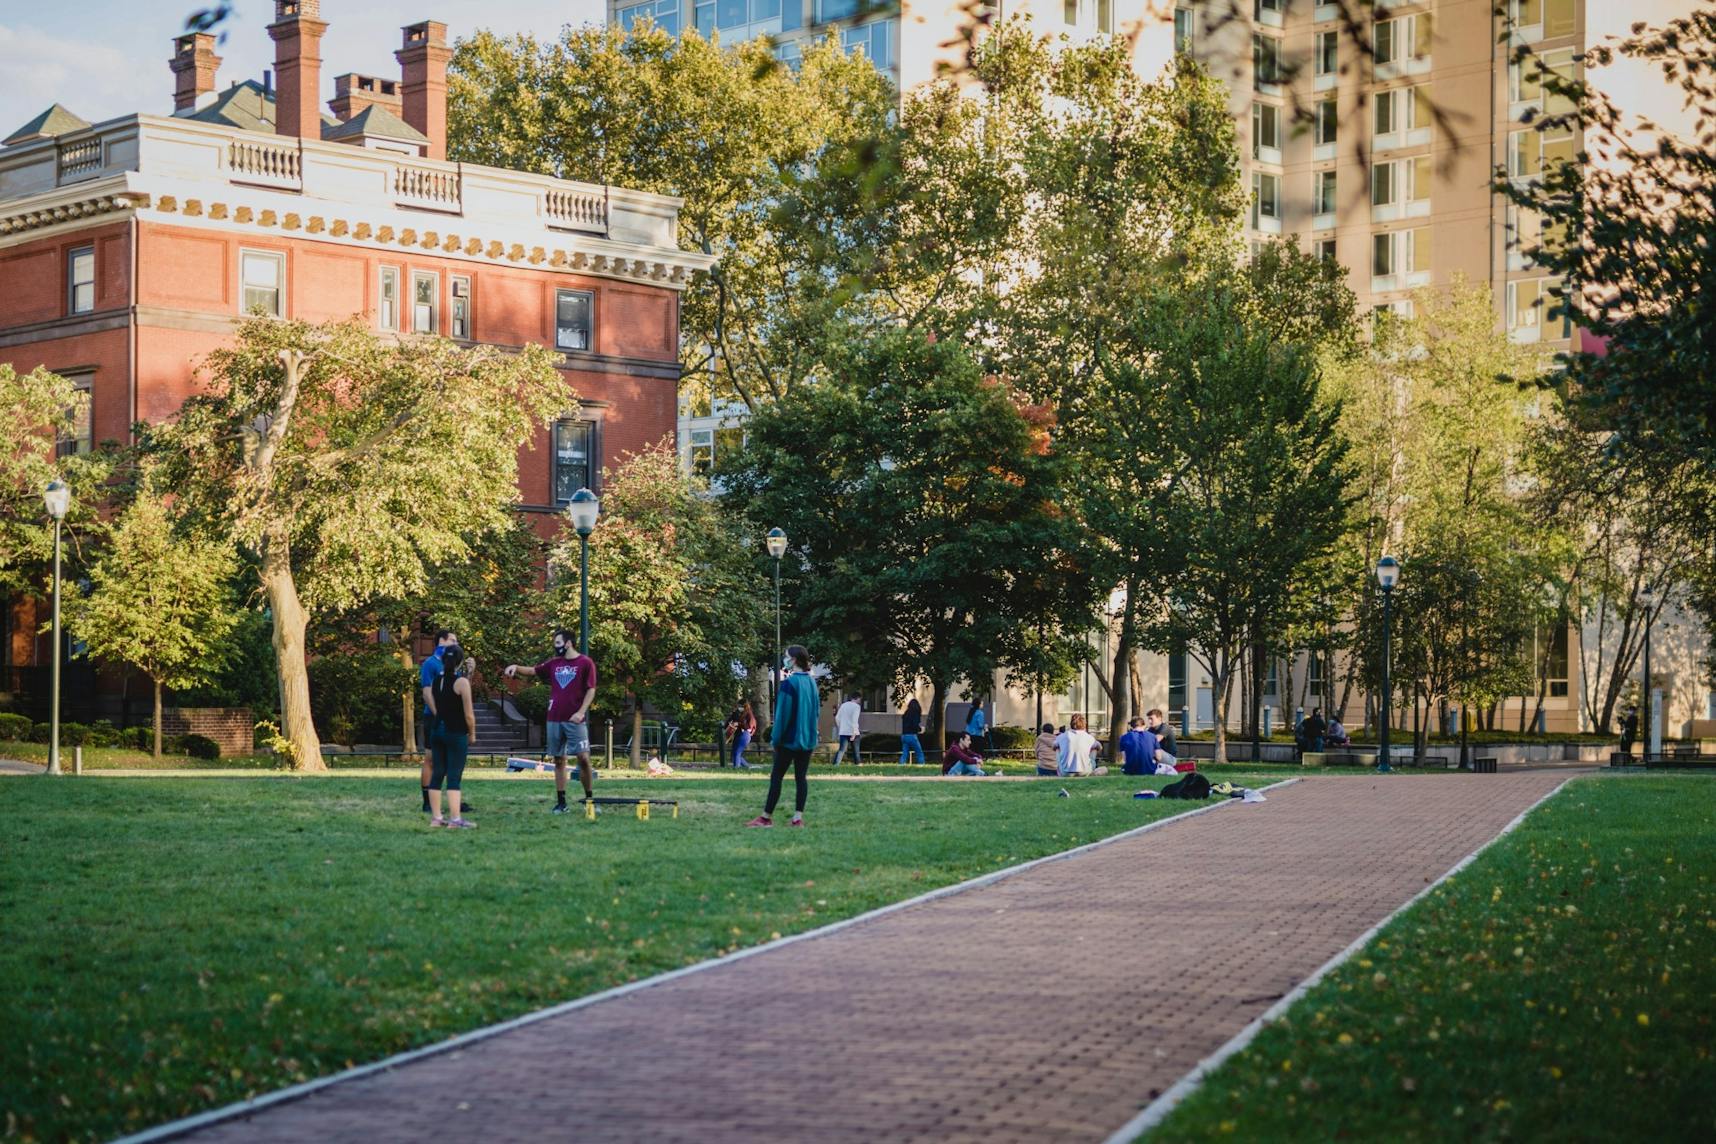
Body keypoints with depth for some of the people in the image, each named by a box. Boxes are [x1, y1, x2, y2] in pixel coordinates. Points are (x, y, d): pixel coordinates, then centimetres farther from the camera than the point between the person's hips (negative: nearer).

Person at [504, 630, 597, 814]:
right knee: (559, 760, 5)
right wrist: (516, 667, -1)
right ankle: (561, 802, 9)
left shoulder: (585, 663, -1)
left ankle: (589, 798, 2)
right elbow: (532, 671, 19)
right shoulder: (553, 663, 13)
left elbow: (591, 689, -4)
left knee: (583, 758, -10)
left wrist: (581, 712, -14)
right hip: (554, 719, 4)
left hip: (575, 720, -4)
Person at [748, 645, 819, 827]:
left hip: (790, 738, -6)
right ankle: (798, 817, 1)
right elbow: (817, 710, 15)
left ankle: (767, 817, 5)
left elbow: (783, 712, -14)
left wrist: (777, 737, -9)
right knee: (800, 777, 5)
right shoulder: (811, 682, 8)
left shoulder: (788, 683, -13)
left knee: (776, 776, 1)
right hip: (808, 738, 6)